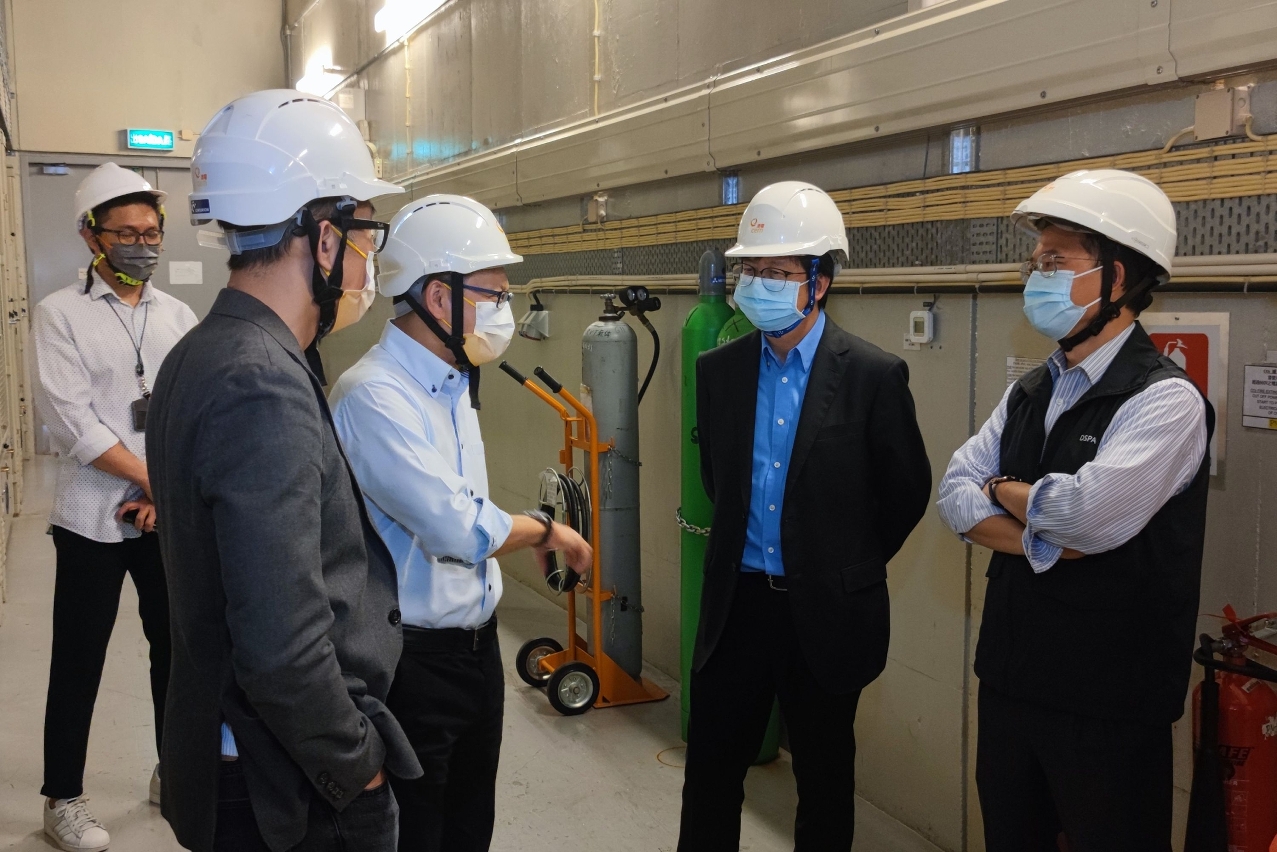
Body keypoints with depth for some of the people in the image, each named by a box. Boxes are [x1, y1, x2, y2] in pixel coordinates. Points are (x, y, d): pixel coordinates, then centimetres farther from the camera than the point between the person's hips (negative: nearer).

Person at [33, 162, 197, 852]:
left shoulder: (178, 317, 7)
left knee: (175, 648, 12)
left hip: (169, 515, 3)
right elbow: (74, 424, -13)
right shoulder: (61, 314, -4)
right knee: (78, 664, 7)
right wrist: (157, 480, -12)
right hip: (93, 519, -3)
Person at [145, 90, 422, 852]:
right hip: (296, 789, -9)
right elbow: (284, 651, -30)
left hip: (233, 751, 9)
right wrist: (359, 766, -16)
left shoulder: (202, 355, 6)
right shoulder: (266, 389, -26)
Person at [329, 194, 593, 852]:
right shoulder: (372, 396, -22)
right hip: (414, 660, -8)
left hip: (476, 642, 9)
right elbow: (459, 528, -28)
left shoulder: (450, 385, 9)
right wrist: (546, 530, -12)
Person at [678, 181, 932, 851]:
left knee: (824, 773, 14)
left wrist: (851, 567, 7)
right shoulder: (720, 369, 1)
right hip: (735, 602, 3)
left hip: (825, 612, -3)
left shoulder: (874, 375, -11)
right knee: (710, 766, 11)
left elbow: (907, 490, -1)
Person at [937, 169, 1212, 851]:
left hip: (1107, 704, -7)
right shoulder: (1028, 394, 8)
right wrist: (1046, 540, -17)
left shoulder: (1166, 401, -15)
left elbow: (1088, 510, -30)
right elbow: (955, 496, 0)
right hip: (1009, 676, 7)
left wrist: (1003, 491, -10)